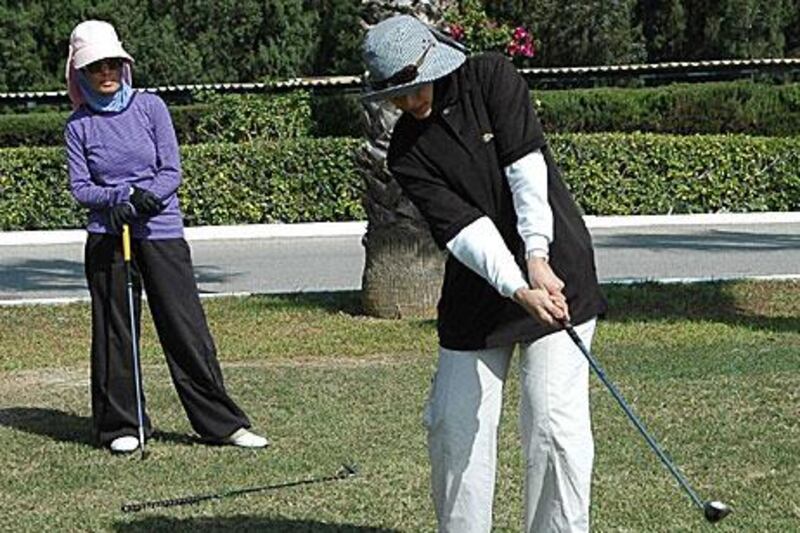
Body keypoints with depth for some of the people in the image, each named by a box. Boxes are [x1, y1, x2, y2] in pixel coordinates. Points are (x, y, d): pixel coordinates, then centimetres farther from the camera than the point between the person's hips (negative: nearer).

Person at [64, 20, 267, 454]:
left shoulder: (150, 107, 2)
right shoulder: (79, 125, 4)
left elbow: (172, 170, -1)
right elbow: (79, 187, 0)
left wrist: (147, 196, -19)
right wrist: (119, 197, -17)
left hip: (162, 231, -1)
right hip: (107, 237, 1)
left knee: (187, 329, -1)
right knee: (114, 332, 4)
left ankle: (224, 423, 4)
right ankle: (120, 426, 16)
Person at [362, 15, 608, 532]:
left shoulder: (492, 77, -7)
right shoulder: (407, 152, -4)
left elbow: (527, 168, -16)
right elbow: (461, 228, -16)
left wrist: (538, 261, -26)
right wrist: (519, 290, -29)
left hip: (555, 271, -3)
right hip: (475, 291, 3)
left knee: (554, 422, -10)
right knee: (453, 422, 5)